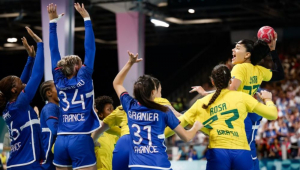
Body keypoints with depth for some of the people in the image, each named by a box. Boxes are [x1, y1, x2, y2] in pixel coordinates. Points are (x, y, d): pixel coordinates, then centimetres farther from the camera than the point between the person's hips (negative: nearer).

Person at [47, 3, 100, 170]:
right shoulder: (84, 79, -3)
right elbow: (90, 49, -2)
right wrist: (86, 18, 2)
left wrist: (53, 21, 16)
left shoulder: (59, 82, 8)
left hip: (61, 141, 5)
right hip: (81, 140, -5)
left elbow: (54, 51, 12)